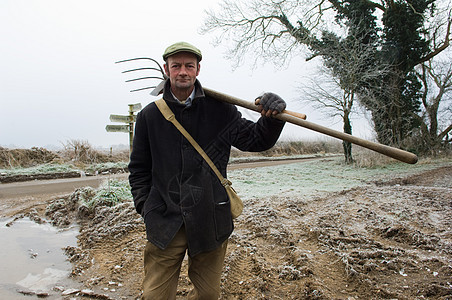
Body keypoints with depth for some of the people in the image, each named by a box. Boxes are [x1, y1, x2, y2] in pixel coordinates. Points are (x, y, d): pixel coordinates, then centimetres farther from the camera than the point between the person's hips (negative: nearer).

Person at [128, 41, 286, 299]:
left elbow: (256, 139, 3)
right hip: (165, 223, 0)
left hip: (210, 221, 1)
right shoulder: (149, 115, 3)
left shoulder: (219, 110, 1)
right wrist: (145, 205, 2)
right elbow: (139, 168, 11)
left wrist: (272, 117, -17)